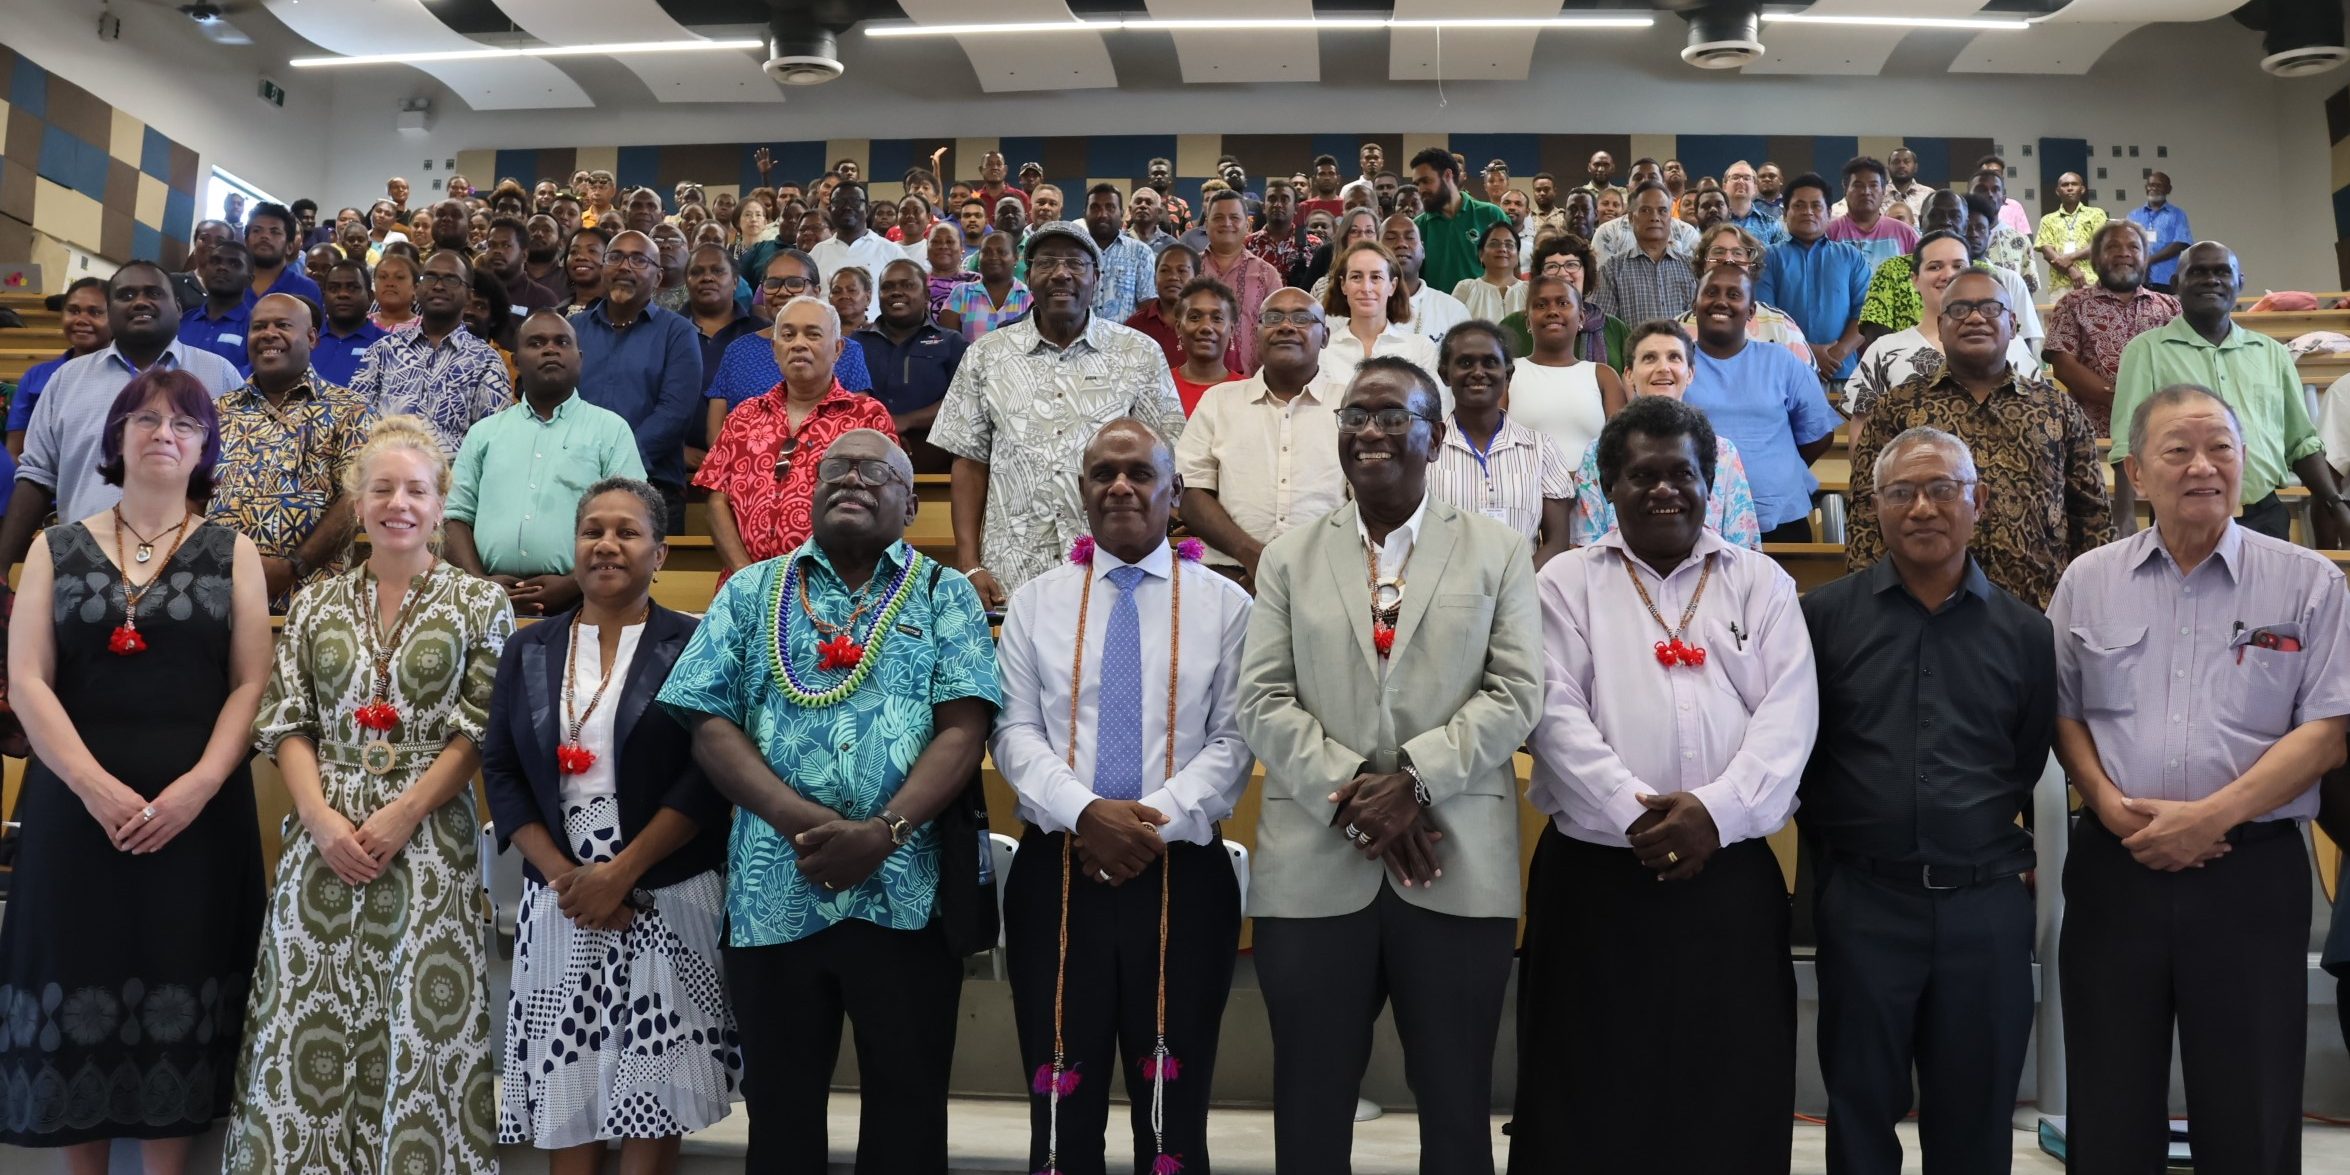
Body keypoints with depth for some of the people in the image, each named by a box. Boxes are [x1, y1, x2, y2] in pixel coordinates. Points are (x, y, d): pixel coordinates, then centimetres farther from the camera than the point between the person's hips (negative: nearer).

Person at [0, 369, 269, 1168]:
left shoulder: (232, 554, 7)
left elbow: (250, 684, 0)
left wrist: (196, 787, -14)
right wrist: (97, 787, -14)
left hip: (196, 812, -1)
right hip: (78, 809, 1)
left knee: (178, 995, 3)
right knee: (78, 988, 4)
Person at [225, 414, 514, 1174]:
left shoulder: (480, 604, 2)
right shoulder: (315, 606, 11)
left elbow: (481, 733, -3)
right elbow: (285, 724, 7)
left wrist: (403, 813, -12)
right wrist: (321, 818, -8)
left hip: (429, 846, -2)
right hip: (324, 844, 3)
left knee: (420, 1031, -2)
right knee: (306, 1030, 3)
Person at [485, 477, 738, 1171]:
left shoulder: (693, 646, -1)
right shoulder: (529, 651, 10)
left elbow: (709, 776, -8)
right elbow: (499, 772, 5)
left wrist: (623, 871, -14)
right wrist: (562, 874, -8)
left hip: (665, 901, -3)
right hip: (559, 899, 3)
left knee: (652, 1093, 1)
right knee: (566, 1091, 7)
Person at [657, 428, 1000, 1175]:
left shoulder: (944, 595, 7)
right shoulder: (751, 593, 11)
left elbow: (963, 729, -4)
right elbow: (709, 725, 1)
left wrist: (884, 832, -17)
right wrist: (803, 823, -13)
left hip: (906, 891, -1)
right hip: (775, 891, 1)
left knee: (908, 1103, 8)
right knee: (778, 1104, 13)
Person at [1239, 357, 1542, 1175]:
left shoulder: (1498, 552, 8)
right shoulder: (1289, 558, 11)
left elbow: (1516, 693, -2)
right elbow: (1262, 702, 2)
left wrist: (1413, 778, -15)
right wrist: (1351, 795, -12)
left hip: (1457, 872, -1)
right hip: (1315, 873, 1)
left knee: (1457, 1106, 9)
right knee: (1310, 1108, 9)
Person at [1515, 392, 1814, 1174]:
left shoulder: (1762, 582, 11)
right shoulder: (1566, 582, 7)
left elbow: (1790, 714, 0)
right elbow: (1556, 713, -5)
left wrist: (1717, 809, -14)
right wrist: (1633, 815, -16)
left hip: (1731, 877, 2)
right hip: (1596, 875, -1)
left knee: (1730, 1095, 7)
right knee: (1593, 1097, 5)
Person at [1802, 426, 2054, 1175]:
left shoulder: (2025, 633, 6)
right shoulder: (1826, 617, 1)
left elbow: (2040, 771, 11)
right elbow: (1793, 754, 4)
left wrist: (2018, 858, 5)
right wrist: (1827, 849, 2)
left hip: (1986, 909, 2)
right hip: (1862, 904, -1)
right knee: (1861, 1112, 10)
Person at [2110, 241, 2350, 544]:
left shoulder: (2272, 353, 16)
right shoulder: (2146, 350, 0)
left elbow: (2302, 442, 19)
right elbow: (2129, 444, -8)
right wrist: (2125, 518, -17)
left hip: (2266, 517, 4)